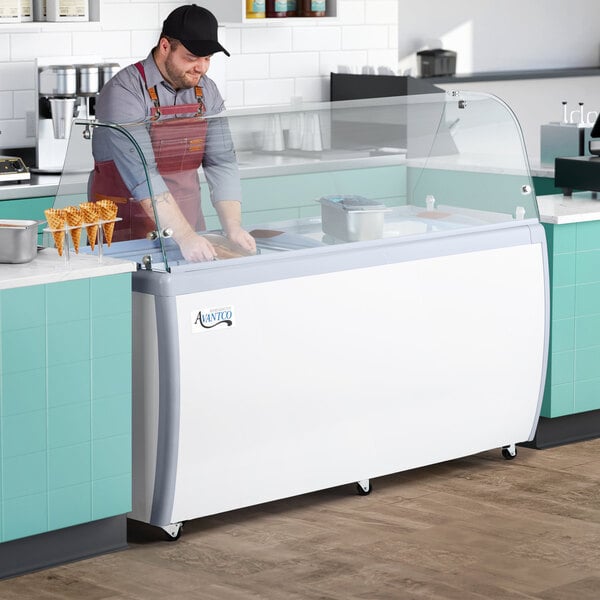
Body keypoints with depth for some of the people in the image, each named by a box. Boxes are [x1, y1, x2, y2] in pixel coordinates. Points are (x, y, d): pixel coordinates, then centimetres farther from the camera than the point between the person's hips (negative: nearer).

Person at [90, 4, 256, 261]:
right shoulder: (124, 92, -17)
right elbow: (141, 173, -25)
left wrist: (233, 229, -15)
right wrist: (184, 236, -33)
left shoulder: (206, 92, 3)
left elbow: (221, 163, 0)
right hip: (129, 230, -5)